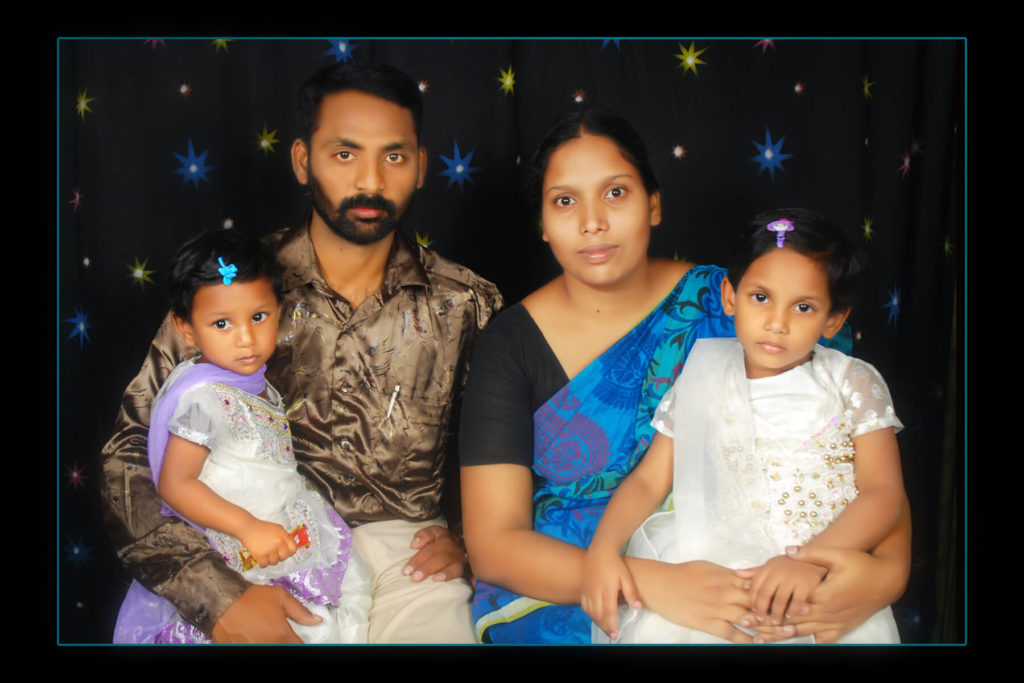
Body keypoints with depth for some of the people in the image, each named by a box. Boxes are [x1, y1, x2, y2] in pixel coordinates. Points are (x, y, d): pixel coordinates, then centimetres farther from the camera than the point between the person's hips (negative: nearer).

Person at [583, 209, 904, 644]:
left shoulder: (854, 384, 7)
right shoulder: (702, 384, 10)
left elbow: (884, 491, -1)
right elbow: (648, 481, 10)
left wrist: (811, 559, -18)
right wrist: (602, 549, -9)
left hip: (825, 582, -1)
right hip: (717, 571, 2)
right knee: (653, 627, -22)